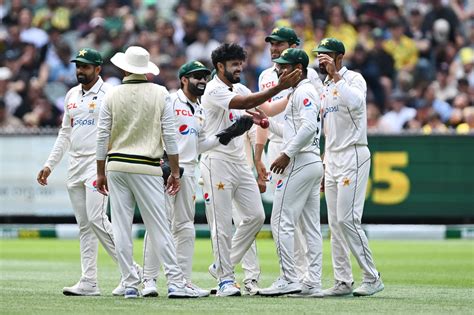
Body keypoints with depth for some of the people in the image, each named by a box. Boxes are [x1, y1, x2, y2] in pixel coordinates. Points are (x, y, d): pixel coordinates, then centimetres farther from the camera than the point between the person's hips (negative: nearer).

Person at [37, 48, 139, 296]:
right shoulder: (71, 95, 16)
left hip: (98, 163, -7)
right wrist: (50, 165, 18)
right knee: (84, 224, 5)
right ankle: (89, 282, 5)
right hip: (75, 165, 7)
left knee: (96, 218, -17)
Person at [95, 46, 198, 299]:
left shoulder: (112, 95, 2)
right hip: (146, 167, -1)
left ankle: (130, 284, 3)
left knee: (121, 228, 4)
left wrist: (101, 173, 11)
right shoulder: (159, 94, 0)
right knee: (159, 227, -2)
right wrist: (175, 171, 4)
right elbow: (170, 135, -2)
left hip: (116, 165, 1)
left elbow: (102, 136, 3)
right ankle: (175, 282, -7)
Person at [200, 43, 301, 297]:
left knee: (255, 215, 4)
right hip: (217, 163, -8)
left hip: (240, 162, 8)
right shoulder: (214, 90, -11)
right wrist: (278, 88, -31)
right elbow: (244, 103, -26)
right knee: (222, 224, -6)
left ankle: (224, 264, 18)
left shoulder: (240, 89, 16)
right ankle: (225, 279, -1)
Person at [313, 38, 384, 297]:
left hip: (353, 156, -9)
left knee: (347, 219, -15)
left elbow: (355, 102, -33)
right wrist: (325, 168, 21)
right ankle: (343, 282, 10)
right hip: (331, 159, 9)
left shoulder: (353, 79, -7)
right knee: (335, 223, 7)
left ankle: (372, 278, -9)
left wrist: (336, 75, -30)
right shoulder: (325, 88, 18)